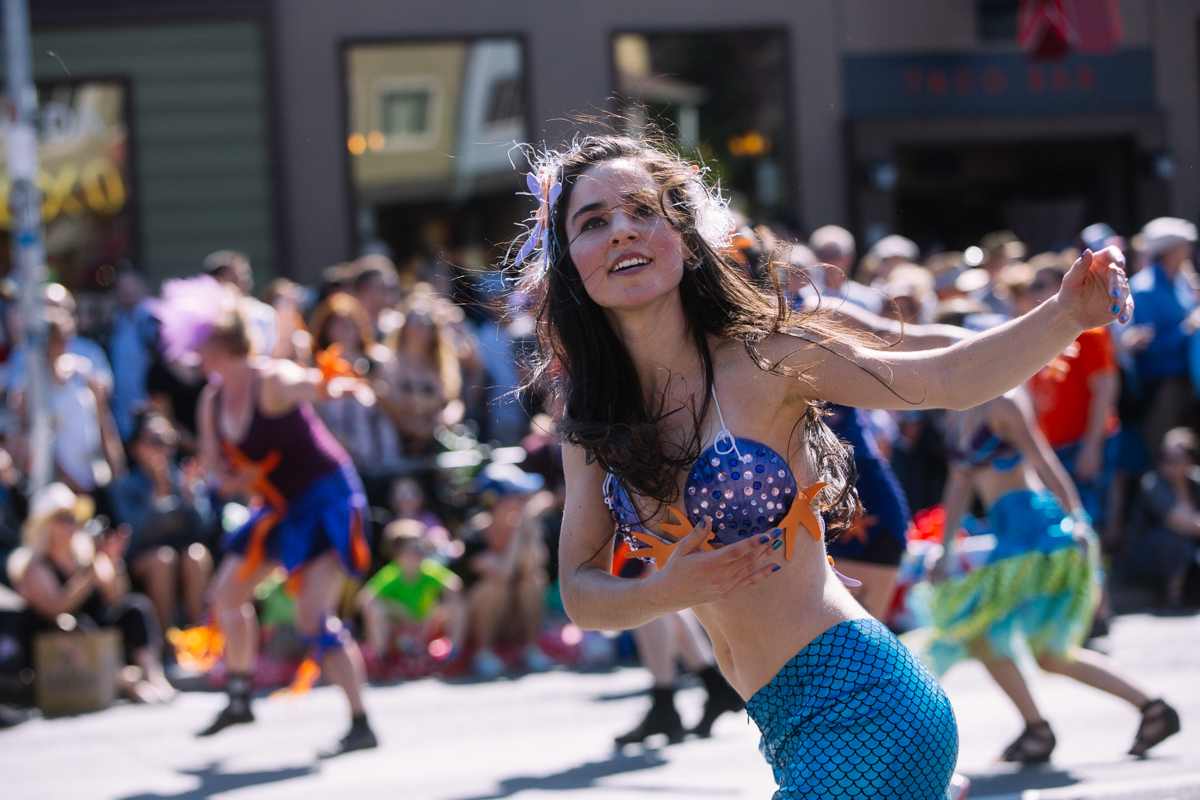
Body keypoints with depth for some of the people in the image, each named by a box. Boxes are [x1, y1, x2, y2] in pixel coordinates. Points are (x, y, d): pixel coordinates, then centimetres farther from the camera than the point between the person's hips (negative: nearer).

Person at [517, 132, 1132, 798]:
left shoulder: (759, 358, -9)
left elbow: (946, 379, -13)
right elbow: (579, 593, 6)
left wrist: (1063, 318, -28)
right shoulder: (590, 420, 5)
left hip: (859, 705, -6)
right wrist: (668, 592, -14)